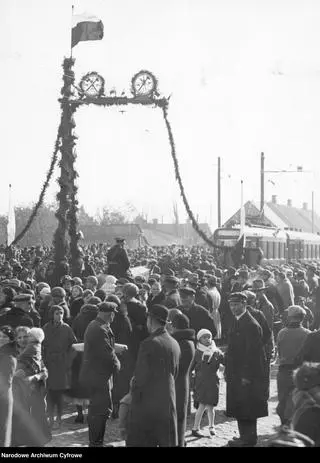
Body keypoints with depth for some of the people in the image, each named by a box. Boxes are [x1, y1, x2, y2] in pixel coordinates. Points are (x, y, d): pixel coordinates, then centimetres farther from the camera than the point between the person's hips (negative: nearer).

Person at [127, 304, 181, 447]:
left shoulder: (149, 344, -15)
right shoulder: (175, 344, 6)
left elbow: (141, 375, -15)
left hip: (147, 403, -6)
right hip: (168, 403, 6)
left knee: (138, 441, 5)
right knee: (167, 442, 11)